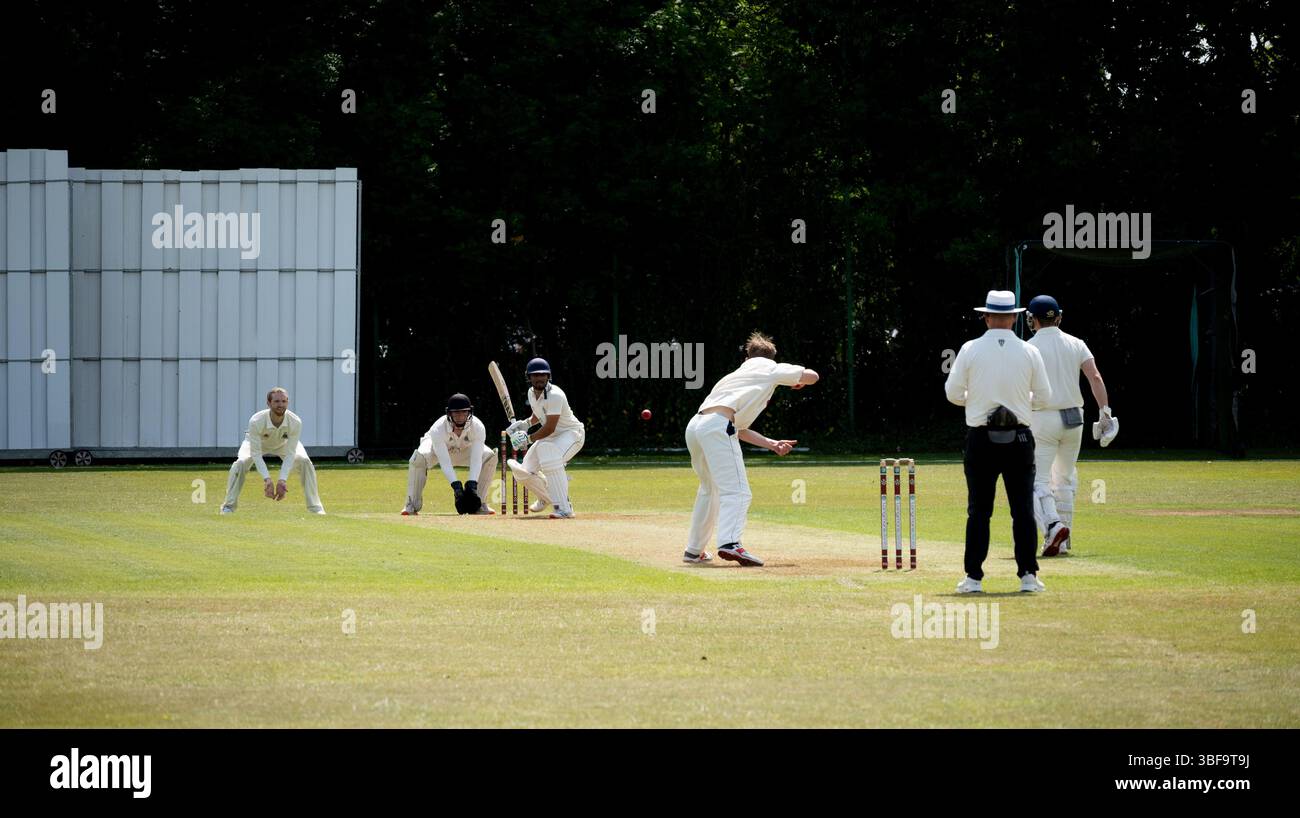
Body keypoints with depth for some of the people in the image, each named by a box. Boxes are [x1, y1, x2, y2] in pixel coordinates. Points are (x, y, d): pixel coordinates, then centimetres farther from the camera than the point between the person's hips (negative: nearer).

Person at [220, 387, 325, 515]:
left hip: (283, 444, 1)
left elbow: (290, 454, -33)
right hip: (257, 442, -1)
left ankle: (315, 507, -9)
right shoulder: (256, 421, -41)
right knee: (240, 463, -27)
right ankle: (229, 506, -12)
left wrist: (282, 480, -44)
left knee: (305, 462, -20)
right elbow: (256, 454, -37)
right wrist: (267, 479, -48)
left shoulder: (295, 422, -36)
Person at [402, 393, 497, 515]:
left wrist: (472, 485, -51)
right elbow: (444, 462, -42)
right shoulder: (438, 428, -38)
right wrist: (456, 486, -52)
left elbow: (476, 459, -38)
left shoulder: (477, 427, -32)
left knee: (490, 456, -23)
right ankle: (413, 505, -20)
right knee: (419, 458, -35)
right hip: (436, 447, -3)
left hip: (465, 448, 3)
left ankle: (480, 504, -9)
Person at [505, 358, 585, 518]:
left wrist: (528, 438, -24)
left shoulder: (555, 395, -27)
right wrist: (525, 424, 1)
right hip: (550, 437, 9)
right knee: (523, 472, -1)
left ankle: (564, 508, -39)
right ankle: (546, 497, 34)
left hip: (572, 433, -8)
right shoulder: (531, 393, 0)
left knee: (551, 456, -40)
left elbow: (550, 428, -29)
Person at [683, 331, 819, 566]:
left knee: (710, 490, 25)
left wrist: (771, 444, 27)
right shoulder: (770, 369, 17)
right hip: (717, 426, -8)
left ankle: (694, 550, 30)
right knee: (736, 491, -14)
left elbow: (739, 430, 31)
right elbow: (812, 376, 19)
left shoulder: (736, 376, 36)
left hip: (694, 427, 8)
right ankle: (730, 543, -35)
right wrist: (797, 380, 41)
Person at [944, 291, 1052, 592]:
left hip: (981, 439, -1)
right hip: (1019, 438, 1)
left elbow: (953, 392, -1)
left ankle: (974, 578, 2)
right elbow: (1043, 397, 4)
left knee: (978, 510, 3)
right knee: (1023, 509, 5)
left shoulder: (971, 350, -4)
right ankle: (1028, 576, 1)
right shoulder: (1029, 352, 0)